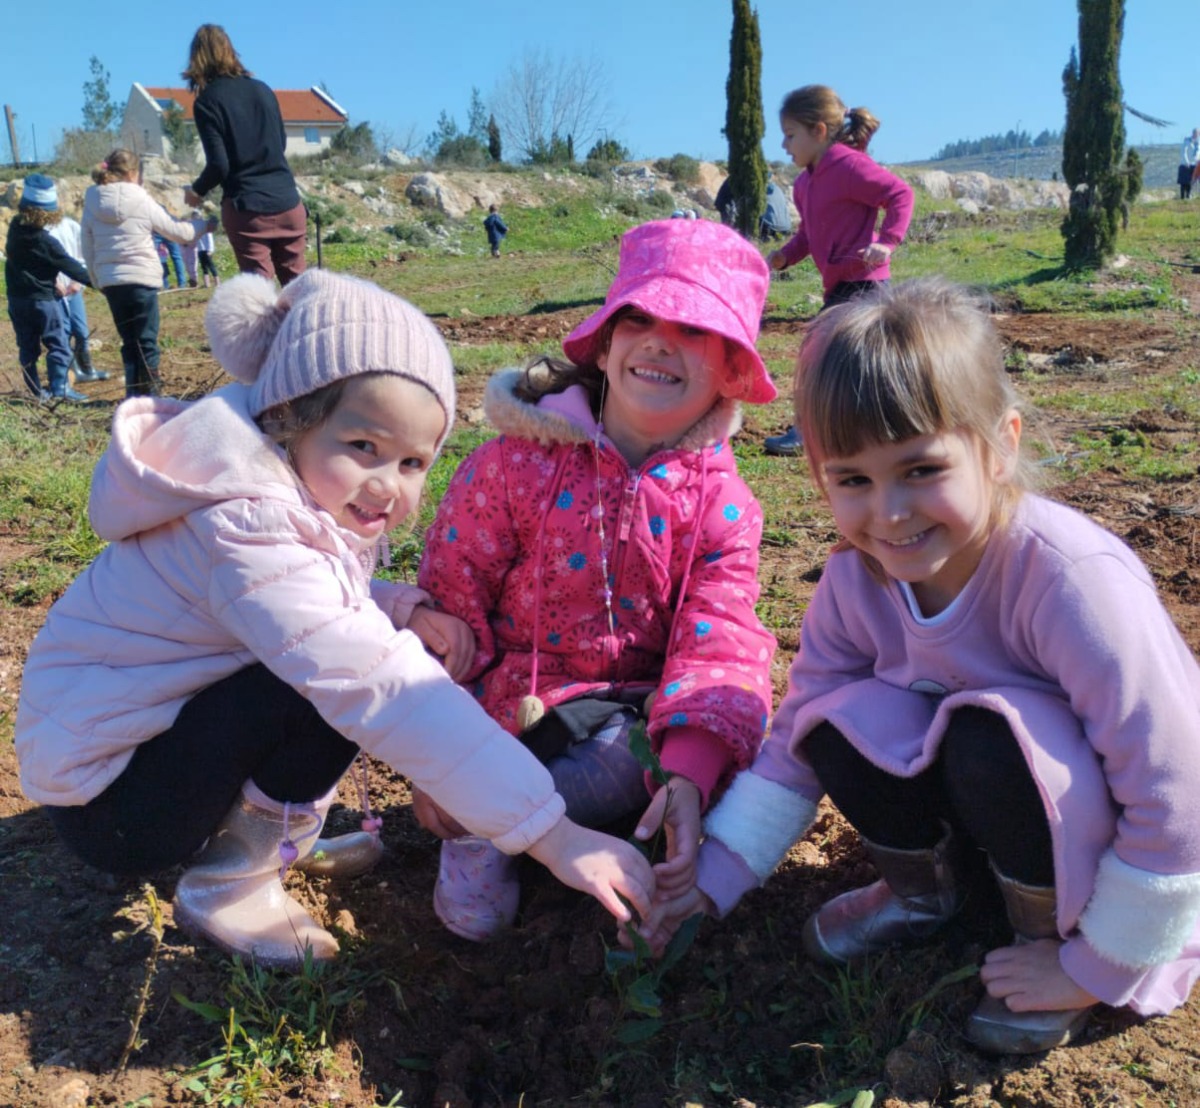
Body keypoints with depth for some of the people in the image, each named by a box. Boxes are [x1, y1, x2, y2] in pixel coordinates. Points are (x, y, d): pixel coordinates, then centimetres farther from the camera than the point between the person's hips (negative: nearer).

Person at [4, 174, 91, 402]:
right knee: (58, 345, -1)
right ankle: (59, 387, -8)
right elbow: (71, 267, -13)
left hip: (16, 300, 6)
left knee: (28, 347, 10)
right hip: (42, 300, -6)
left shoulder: (15, 228, 2)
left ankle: (37, 390, 11)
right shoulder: (46, 242, -16)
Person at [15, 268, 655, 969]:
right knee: (339, 681, -28)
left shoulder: (289, 485, -4)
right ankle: (227, 886, -6)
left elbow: (323, 601, 10)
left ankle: (281, 834, 11)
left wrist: (405, 610, -14)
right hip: (104, 799, -9)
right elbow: (393, 700, -40)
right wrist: (555, 836, -40)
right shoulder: (250, 535, -33)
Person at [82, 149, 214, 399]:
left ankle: (134, 392, 10)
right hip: (141, 279, -4)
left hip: (110, 282, 4)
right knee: (146, 341, 1)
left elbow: (88, 251, 11)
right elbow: (177, 232, 4)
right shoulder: (142, 202, -4)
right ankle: (148, 392, 0)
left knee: (129, 341, 12)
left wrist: (99, 280, 22)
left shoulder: (91, 205, 7)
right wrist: (204, 225, 19)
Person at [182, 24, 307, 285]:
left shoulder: (207, 101, -6)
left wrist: (197, 191, 8)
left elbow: (219, 165, -9)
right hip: (287, 203, 5)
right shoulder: (262, 90, 10)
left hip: (247, 208, -4)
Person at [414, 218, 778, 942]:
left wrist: (689, 773, -33)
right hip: (527, 704, -3)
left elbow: (716, 645, -15)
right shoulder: (519, 461, -10)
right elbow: (449, 604, -6)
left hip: (647, 705, 4)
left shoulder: (722, 502, -6)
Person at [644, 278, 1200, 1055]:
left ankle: (1053, 931, -4)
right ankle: (923, 889, 9)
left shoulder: (1072, 580, -33)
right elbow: (799, 739, -3)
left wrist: (1094, 969, -17)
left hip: (1110, 836, -4)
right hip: (969, 793, 5)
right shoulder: (857, 579, -15)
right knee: (846, 720, -21)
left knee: (996, 736, -34)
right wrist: (713, 879, -6)